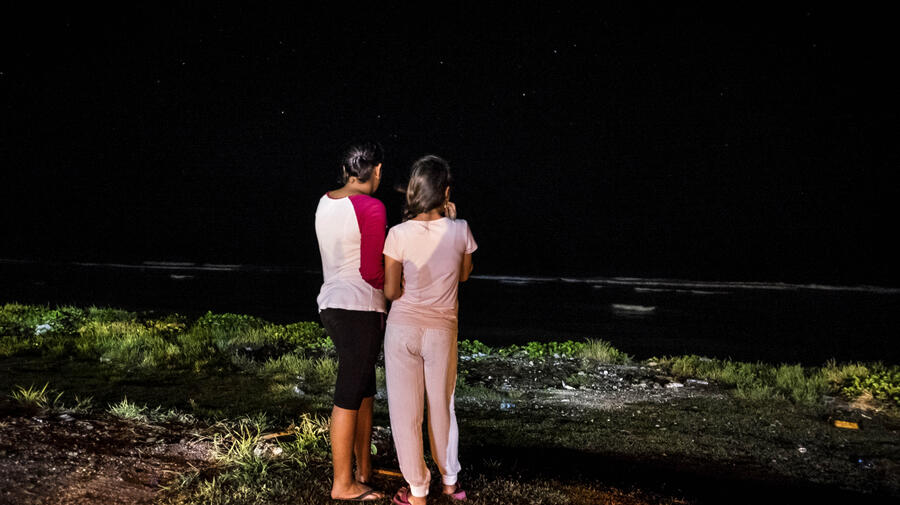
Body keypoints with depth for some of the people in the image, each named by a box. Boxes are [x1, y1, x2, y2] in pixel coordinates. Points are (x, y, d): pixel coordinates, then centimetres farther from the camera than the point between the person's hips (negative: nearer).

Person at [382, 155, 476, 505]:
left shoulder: (399, 235, -14)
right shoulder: (460, 231, -9)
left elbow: (391, 291, -9)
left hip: (403, 328, -2)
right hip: (442, 330, 2)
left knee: (405, 410, 9)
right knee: (442, 406, 20)